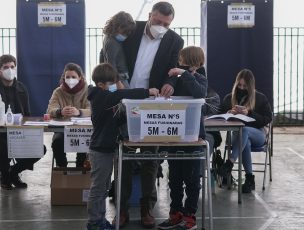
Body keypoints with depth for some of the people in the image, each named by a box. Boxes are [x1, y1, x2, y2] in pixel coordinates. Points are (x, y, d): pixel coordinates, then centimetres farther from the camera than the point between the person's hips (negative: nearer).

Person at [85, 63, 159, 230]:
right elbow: (121, 95, -34)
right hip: (100, 150, -10)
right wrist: (147, 92, -35)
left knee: (103, 187, 17)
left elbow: (116, 119, 14)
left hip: (106, 148, 10)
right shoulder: (100, 96, -18)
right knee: (98, 188, 0)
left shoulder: (106, 97, 13)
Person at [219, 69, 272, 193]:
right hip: (237, 133, 1)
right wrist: (229, 113, -11)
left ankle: (230, 163, -46)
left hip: (257, 133, -1)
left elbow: (268, 118, -1)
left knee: (244, 131, -38)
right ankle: (249, 179, -34)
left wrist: (249, 113, -14)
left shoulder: (260, 98, 6)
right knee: (245, 142, -37)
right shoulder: (229, 98, 13)